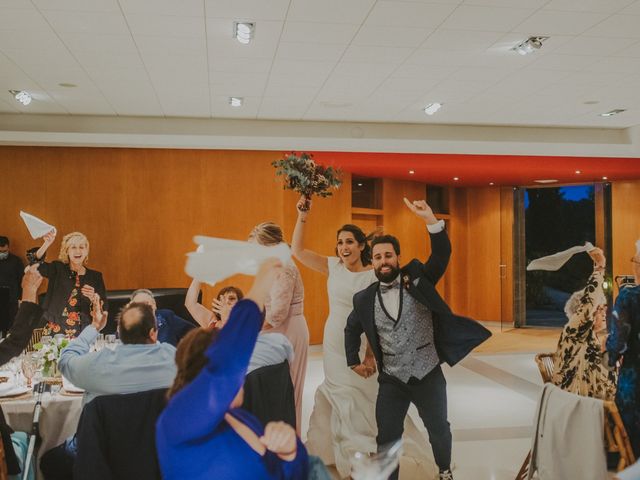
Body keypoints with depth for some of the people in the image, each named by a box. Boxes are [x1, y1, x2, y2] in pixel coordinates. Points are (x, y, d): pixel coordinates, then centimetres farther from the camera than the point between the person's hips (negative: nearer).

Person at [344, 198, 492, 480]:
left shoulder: (417, 279, -7)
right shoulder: (365, 298, -1)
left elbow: (442, 256, -23)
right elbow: (351, 329, 16)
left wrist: (430, 219, -36)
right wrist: (353, 361, 12)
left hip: (428, 376, -1)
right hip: (391, 381, 1)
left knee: (439, 431, 18)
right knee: (387, 438, 6)